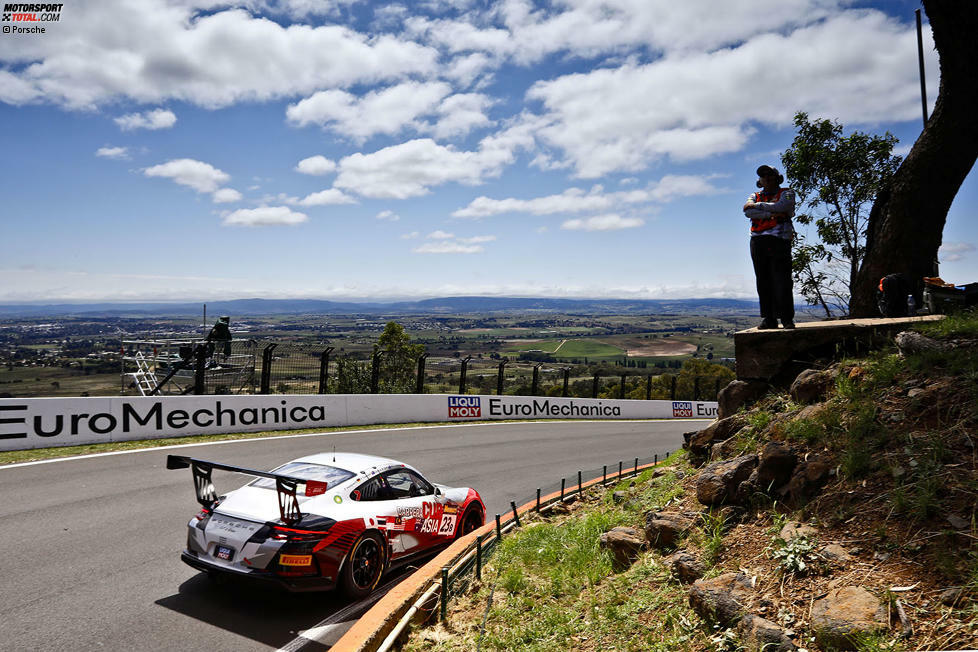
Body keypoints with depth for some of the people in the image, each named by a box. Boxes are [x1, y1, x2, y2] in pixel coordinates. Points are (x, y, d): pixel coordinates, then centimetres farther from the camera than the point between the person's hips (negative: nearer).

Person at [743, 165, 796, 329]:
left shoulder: (787, 193, 14)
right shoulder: (755, 196, 22)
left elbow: (781, 206, -9)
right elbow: (748, 212, 0)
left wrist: (757, 206, -1)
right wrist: (771, 214, -8)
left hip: (779, 240, -3)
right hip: (758, 241, 3)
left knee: (782, 281, -9)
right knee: (763, 282, 0)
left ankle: (787, 319, -7)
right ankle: (768, 319, 3)